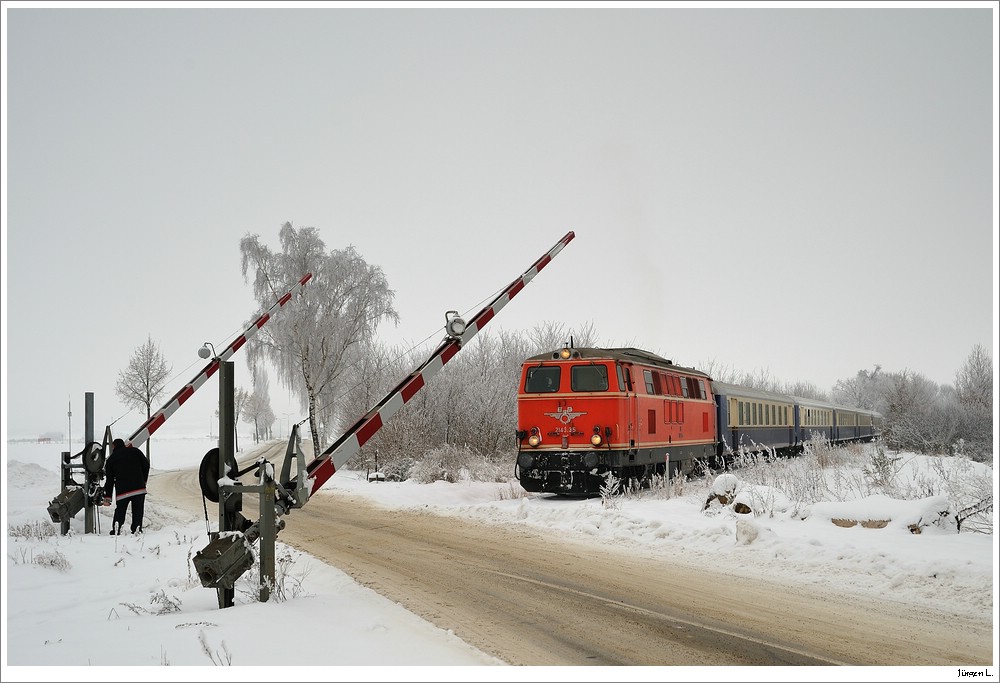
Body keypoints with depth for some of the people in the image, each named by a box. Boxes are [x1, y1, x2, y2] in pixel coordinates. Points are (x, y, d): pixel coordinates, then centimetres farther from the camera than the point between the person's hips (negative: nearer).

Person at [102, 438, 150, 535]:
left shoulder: (111, 460, 13)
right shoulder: (135, 451, 11)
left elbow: (109, 480, 13)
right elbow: (146, 465, 5)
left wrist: (107, 497, 19)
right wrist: (143, 481, 15)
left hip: (122, 490, 0)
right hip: (139, 487, 0)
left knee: (119, 512, 10)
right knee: (138, 512, 6)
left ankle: (115, 531, -4)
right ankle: (137, 530, -3)